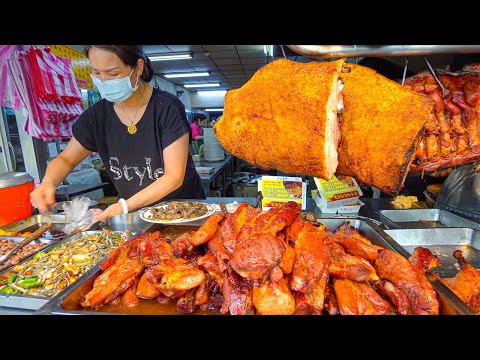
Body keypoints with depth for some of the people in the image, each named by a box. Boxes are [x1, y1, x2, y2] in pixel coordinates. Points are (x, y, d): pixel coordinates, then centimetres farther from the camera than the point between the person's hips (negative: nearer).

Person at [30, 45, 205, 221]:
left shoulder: (167, 108, -15)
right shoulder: (97, 115, -1)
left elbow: (174, 177, -18)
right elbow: (65, 159, 11)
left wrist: (125, 206, -23)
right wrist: (48, 183, -10)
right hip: (134, 216, 4)